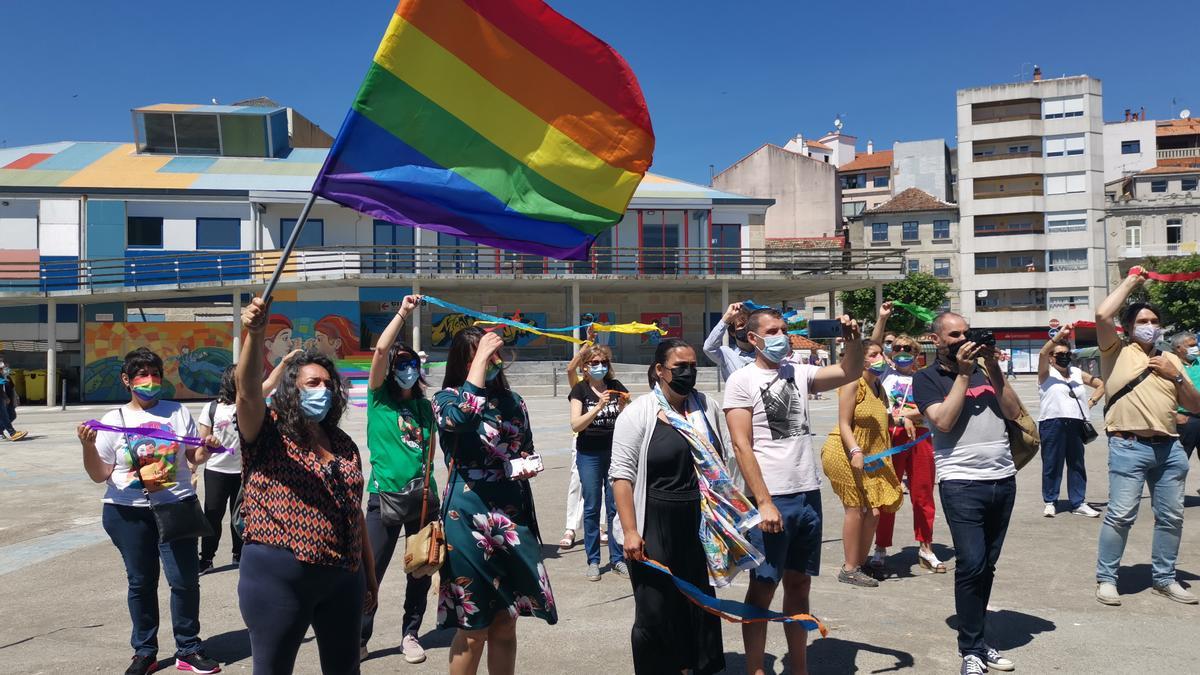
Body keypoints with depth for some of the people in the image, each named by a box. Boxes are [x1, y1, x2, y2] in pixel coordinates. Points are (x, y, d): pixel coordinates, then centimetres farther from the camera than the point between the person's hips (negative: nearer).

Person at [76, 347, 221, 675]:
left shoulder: (178, 412, 4)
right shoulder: (114, 419, 1)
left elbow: (193, 456, 11)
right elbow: (99, 474, 0)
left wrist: (205, 450, -10)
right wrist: (88, 447, -17)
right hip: (128, 514, 0)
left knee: (185, 580, 0)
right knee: (141, 582, 10)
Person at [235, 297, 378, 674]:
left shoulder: (343, 445, 11)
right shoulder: (268, 434, -3)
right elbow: (248, 389, -24)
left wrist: (370, 575, 17)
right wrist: (255, 334, -41)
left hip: (343, 577, 5)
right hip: (277, 576, -5)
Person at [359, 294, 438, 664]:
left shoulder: (424, 405, 10)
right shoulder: (379, 398, -1)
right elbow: (380, 349, -17)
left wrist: (436, 421, 5)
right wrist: (402, 313, -17)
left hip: (423, 494, 4)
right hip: (386, 494, -4)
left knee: (421, 571, 11)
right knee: (371, 572, -1)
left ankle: (411, 634, 27)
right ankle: (358, 638, 14)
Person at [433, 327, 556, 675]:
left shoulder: (512, 401, 9)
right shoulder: (447, 399, -5)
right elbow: (464, 417, -30)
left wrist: (529, 464, -1)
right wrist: (481, 359, -23)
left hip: (513, 519, 5)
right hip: (470, 521, -4)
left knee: (505, 625, 12)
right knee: (474, 630, 4)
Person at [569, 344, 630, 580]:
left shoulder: (616, 386, 3)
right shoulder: (580, 389, -3)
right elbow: (575, 425, -14)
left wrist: (623, 406, -17)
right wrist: (598, 407, -25)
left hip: (615, 452, 2)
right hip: (589, 455, -2)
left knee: (616, 507, 5)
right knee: (591, 508, 4)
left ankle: (617, 558, 15)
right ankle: (593, 561, 13)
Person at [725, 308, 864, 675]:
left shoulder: (798, 373, 10)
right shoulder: (742, 381, -7)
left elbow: (850, 372, 9)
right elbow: (742, 447, -12)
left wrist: (853, 339, -10)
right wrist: (764, 503, -17)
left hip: (808, 496, 6)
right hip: (771, 500, -6)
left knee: (799, 586, 15)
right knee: (762, 590, 2)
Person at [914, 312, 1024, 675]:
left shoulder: (984, 368, 14)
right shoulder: (927, 377, 1)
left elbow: (1013, 412, 6)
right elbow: (944, 420, -13)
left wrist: (994, 370, -3)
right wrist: (962, 374, -10)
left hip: (1003, 479, 5)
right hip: (962, 483, -5)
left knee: (987, 565, 11)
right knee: (971, 565, -9)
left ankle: (977, 638, 22)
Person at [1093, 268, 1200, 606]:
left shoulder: (1171, 360, 18)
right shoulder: (1117, 353, 3)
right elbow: (1102, 315, -15)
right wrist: (1131, 281, -2)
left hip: (1169, 447, 6)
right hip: (1129, 447, -6)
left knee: (1171, 516, 11)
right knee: (1121, 515, -8)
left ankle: (1164, 578, 25)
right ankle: (1106, 578, 3)